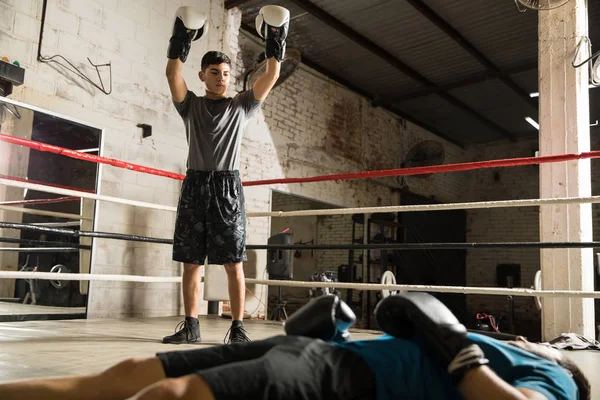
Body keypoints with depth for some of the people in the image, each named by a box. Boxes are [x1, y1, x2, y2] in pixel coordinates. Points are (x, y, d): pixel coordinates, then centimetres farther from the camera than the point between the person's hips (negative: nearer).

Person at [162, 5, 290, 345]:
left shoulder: (242, 105, 13)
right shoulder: (191, 105, 14)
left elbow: (271, 78, 5)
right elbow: (173, 74, -1)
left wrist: (276, 44, 0)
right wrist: (181, 42, -8)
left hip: (228, 186, -1)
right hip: (195, 185, 2)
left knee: (234, 263, -3)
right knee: (191, 261, 3)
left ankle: (238, 327, 2)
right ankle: (191, 326, 12)